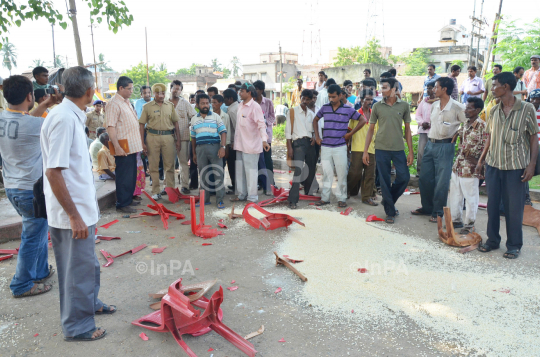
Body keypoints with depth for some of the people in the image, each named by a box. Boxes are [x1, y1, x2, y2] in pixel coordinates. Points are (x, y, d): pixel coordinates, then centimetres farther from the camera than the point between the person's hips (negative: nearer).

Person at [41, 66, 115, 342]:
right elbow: (53, 172, -25)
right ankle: (77, 326, 23)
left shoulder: (71, 116, 8)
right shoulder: (64, 119, -21)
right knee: (79, 269, 6)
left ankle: (90, 303, 44)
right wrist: (75, 216, -24)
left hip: (82, 208, 9)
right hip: (73, 213, -9)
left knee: (88, 264, 24)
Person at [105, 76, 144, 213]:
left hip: (132, 147, 9)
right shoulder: (114, 104, -13)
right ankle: (122, 204, 6)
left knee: (132, 176, 16)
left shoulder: (127, 102, 17)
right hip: (123, 149, -9)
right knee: (124, 177, -3)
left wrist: (139, 143, 21)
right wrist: (117, 147, -25)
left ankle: (129, 199, 28)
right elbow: (111, 127, -19)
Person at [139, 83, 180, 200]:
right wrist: (142, 143, -5)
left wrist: (178, 140, 6)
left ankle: (170, 188, 17)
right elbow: (141, 125, 3)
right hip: (152, 136, -1)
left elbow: (176, 123, 12)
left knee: (170, 165, 5)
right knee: (153, 165, 3)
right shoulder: (147, 107, 4)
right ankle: (155, 191, 11)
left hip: (168, 136, 1)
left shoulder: (170, 105, 10)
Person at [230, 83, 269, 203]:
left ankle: (252, 197, 7)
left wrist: (264, 140, -34)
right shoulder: (240, 106, 11)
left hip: (251, 145, -8)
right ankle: (242, 194, 27)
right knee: (240, 170, 15)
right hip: (240, 144, 9)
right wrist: (235, 141, 20)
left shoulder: (255, 106, -14)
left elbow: (261, 124, -21)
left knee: (250, 171, -2)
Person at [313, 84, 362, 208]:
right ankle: (325, 198, 17)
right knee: (326, 173, 8)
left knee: (342, 173, 2)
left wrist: (350, 134, -2)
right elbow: (315, 120, 20)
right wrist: (317, 136, 11)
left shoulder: (348, 109, -1)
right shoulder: (324, 108, 6)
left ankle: (341, 199, 13)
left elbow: (363, 120, 3)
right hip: (325, 147, 2)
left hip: (340, 147, -2)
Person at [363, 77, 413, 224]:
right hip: (381, 149, -1)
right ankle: (390, 212, 15)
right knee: (385, 182, 3)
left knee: (404, 177, -1)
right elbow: (371, 129, 6)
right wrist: (365, 151, 1)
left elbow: (407, 129, 6)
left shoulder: (404, 106, 3)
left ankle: (388, 201, 25)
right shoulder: (377, 106, 2)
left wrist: (411, 152, 1)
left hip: (399, 149, 1)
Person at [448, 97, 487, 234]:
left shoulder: (482, 126, -11)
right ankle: (456, 220, 30)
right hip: (458, 166, 8)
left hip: (470, 169, -8)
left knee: (471, 197, 5)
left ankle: (469, 224, 17)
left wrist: (477, 160, -16)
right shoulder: (465, 125, 11)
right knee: (454, 195, 15)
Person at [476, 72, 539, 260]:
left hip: (516, 167, -4)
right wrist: (481, 160, 10)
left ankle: (514, 245, 18)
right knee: (492, 204, 10)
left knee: (514, 207, 3)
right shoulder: (494, 111, 8)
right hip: (493, 165, 4)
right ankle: (492, 240, 25)